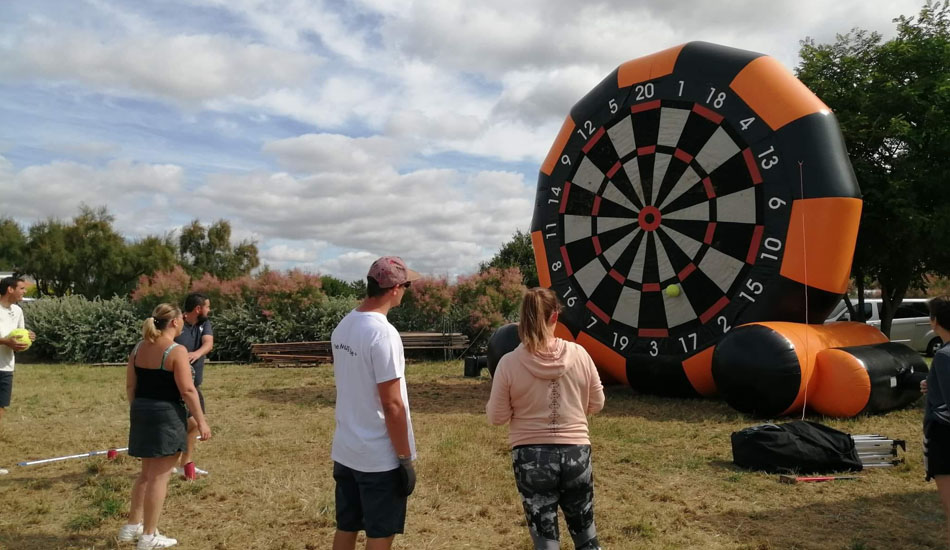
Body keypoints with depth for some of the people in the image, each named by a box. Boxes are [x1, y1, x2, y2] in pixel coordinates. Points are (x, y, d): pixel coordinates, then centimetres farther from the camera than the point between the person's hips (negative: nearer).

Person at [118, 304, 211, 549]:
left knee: (147, 472, 21)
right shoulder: (176, 351, -16)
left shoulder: (139, 348, 7)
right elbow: (187, 390, -19)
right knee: (159, 476, 2)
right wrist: (201, 420, -13)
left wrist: (137, 410, 22)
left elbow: (130, 386, 11)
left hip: (142, 412, 8)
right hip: (167, 415, -8)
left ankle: (132, 525, 30)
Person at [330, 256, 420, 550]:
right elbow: (391, 404, -21)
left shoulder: (342, 327, 5)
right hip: (379, 458, -8)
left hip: (345, 451, 8)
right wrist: (405, 458, -13)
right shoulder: (383, 333, -21)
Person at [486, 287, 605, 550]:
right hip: (576, 452, 2)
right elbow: (597, 404, 5)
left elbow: (497, 417, -5)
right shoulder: (579, 354, -7)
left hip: (531, 456, -2)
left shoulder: (509, 363, -12)